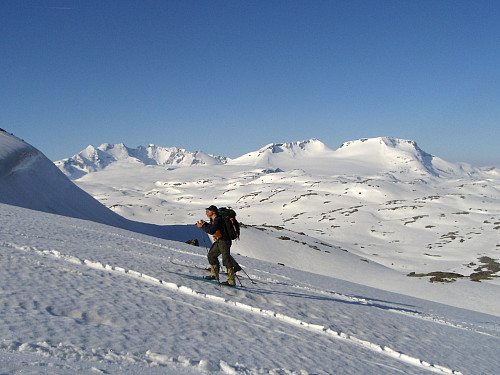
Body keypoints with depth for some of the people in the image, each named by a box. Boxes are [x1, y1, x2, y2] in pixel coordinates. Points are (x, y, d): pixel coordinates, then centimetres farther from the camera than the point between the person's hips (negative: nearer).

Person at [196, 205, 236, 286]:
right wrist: (205, 223, 19)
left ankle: (232, 281, -11)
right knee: (211, 255, 17)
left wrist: (202, 226, -15)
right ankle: (214, 275, 29)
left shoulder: (218, 219, -18)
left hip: (224, 241, -11)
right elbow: (213, 227, 31)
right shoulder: (213, 220, 13)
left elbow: (211, 231, -26)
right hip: (219, 241, 11)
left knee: (226, 260, -12)